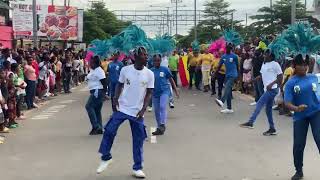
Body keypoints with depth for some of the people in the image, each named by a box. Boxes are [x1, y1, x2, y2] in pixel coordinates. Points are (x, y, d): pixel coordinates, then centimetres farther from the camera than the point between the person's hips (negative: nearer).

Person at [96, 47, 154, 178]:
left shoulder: (149, 74, -5)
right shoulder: (125, 70, -6)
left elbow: (149, 93, -1)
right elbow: (120, 85, 8)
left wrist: (143, 109, -10)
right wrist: (116, 97, -9)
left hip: (137, 112, 1)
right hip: (122, 108, 0)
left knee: (138, 139, 5)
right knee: (109, 131, -5)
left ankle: (137, 168, 18)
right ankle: (106, 158, 18)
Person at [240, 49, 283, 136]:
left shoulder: (275, 64, -8)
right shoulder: (264, 64, 14)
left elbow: (280, 77, -9)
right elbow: (262, 75, 20)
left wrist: (271, 84, -20)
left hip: (272, 89, -9)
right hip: (267, 89, 9)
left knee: (260, 104, -16)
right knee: (268, 109, 11)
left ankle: (250, 122, -19)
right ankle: (272, 129, 20)